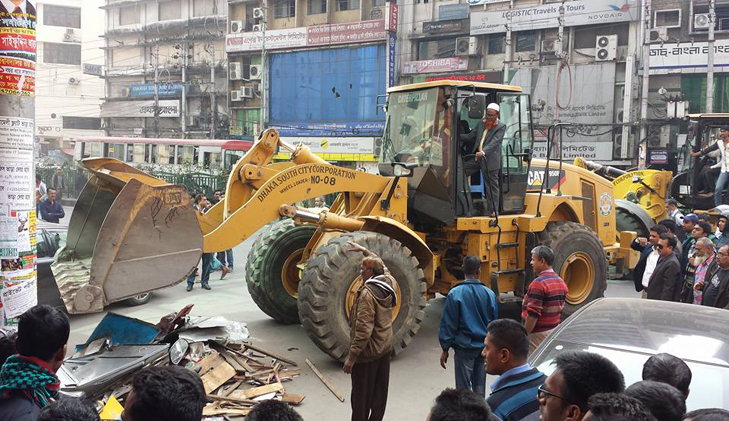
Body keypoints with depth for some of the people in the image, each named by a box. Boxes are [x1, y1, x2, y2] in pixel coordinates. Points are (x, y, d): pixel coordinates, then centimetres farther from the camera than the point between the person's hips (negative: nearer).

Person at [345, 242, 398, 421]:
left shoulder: (367, 293, -22)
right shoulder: (389, 282, -2)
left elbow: (363, 330, -26)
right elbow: (381, 266, 24)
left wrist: (351, 357, -22)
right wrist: (364, 250, 29)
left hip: (367, 351, -8)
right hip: (385, 346, 8)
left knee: (361, 394, 5)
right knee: (380, 391, 16)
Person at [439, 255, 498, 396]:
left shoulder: (455, 294, -12)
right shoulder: (489, 294, -2)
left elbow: (448, 323, -9)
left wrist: (445, 349, 0)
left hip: (464, 348, -3)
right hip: (484, 348, 3)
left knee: (463, 389, 4)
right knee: (480, 388, 14)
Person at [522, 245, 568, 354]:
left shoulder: (538, 283, -20)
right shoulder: (560, 282, 9)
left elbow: (533, 315, -22)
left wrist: (524, 335, -15)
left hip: (538, 334, -9)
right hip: (555, 332, 9)